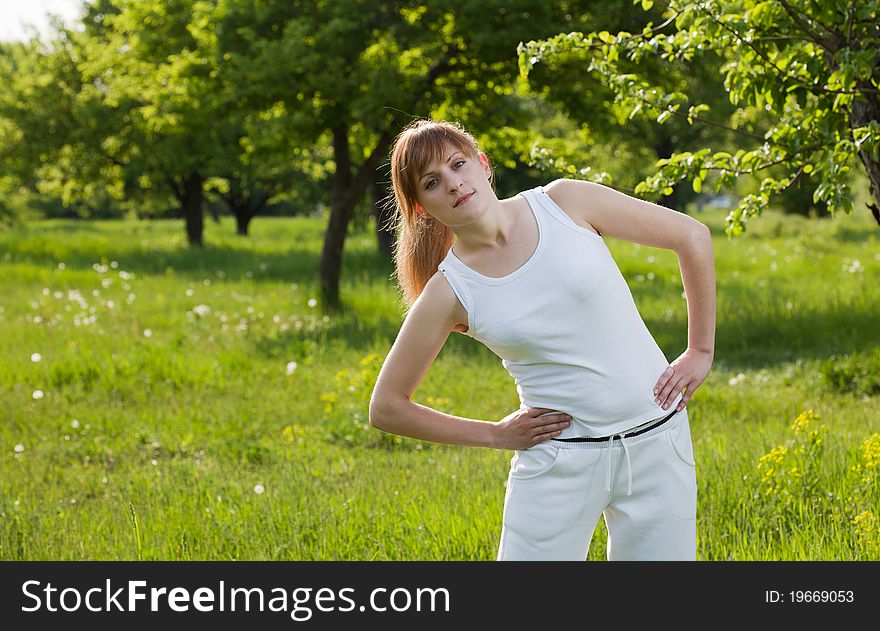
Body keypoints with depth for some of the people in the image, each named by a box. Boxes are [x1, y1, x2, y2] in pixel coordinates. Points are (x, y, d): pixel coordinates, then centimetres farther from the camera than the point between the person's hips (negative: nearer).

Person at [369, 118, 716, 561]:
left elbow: (692, 236, 3)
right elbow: (385, 408, 1)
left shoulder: (565, 202, -6)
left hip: (657, 440, 1)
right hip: (559, 462, -1)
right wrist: (496, 434, -2)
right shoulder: (448, 293, -7)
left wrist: (701, 351, 3)